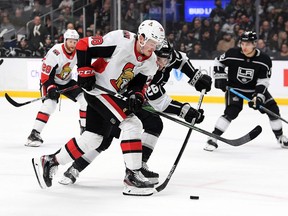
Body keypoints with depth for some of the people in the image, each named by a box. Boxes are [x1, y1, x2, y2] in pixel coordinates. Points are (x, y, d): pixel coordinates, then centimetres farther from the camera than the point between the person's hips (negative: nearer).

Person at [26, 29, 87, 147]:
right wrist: (51, 88, -35)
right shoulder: (55, 53, -29)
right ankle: (34, 134, -27)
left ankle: (85, 128, 13)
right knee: (49, 104, -28)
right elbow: (45, 74, -27)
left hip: (67, 82, 7)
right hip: (50, 81, -6)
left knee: (85, 98, -3)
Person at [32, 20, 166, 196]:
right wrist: (85, 71, -18)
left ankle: (50, 161, 26)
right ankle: (132, 175, -17)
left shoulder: (150, 62, -1)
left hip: (114, 95, 9)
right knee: (132, 124, -19)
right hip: (98, 88, -9)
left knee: (93, 138, 13)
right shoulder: (120, 41, -23)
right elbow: (83, 45, -17)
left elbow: (140, 84, 3)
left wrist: (136, 96, -18)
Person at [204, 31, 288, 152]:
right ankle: (213, 138, -18)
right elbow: (218, 62, -3)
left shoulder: (264, 60, -18)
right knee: (231, 112, -23)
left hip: (255, 88, 3)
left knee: (272, 109, -1)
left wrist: (258, 96, -28)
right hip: (234, 88, -2)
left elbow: (263, 81, -16)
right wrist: (220, 78, -12)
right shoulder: (232, 54, -20)